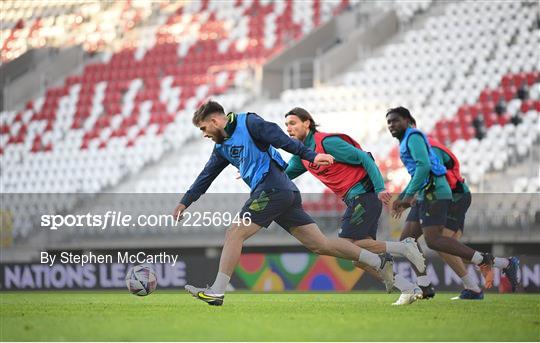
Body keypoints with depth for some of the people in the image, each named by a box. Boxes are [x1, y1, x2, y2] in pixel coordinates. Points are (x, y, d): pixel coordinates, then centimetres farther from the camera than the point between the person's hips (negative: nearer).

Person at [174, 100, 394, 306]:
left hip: (272, 189, -9)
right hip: (287, 195, 9)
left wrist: (310, 155, -19)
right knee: (321, 245, 5)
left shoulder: (248, 122, -2)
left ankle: (216, 292, -8)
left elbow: (279, 139, -11)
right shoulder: (222, 147, 23)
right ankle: (379, 262, 5)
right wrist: (184, 203, 27)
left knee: (234, 235, -8)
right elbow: (206, 177, 29)